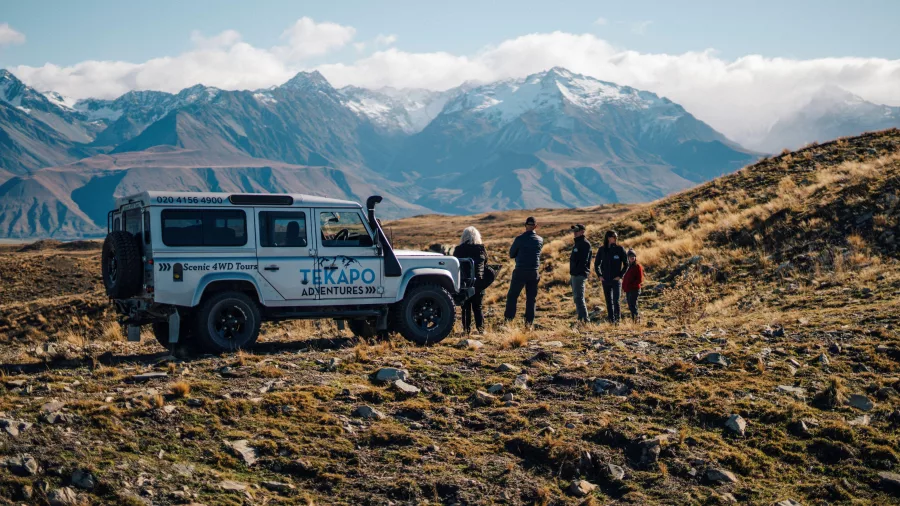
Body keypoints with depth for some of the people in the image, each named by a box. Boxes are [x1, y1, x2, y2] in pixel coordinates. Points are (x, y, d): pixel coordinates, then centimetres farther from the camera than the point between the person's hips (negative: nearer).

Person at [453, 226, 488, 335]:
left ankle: (466, 329, 5)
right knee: (478, 307, 9)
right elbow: (485, 263, 7)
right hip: (478, 281, 1)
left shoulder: (458, 249, -5)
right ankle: (480, 329, 5)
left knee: (466, 307, 7)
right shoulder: (481, 249, -3)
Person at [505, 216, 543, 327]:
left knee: (512, 296, 6)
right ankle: (529, 321, 9)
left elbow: (511, 254, 1)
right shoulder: (540, 240, 3)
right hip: (534, 272, 3)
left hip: (520, 272, -3)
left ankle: (509, 319, 1)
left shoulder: (520, 239, -9)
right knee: (531, 298, 10)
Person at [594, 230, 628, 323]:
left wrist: (620, 275, -6)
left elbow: (626, 264, 1)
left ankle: (616, 319, -3)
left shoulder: (620, 249, -3)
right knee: (608, 301, 8)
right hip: (605, 280, 3)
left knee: (616, 301, -9)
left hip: (616, 280, -3)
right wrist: (599, 275, 5)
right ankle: (610, 319, 15)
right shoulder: (602, 249, 4)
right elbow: (596, 264, 15)